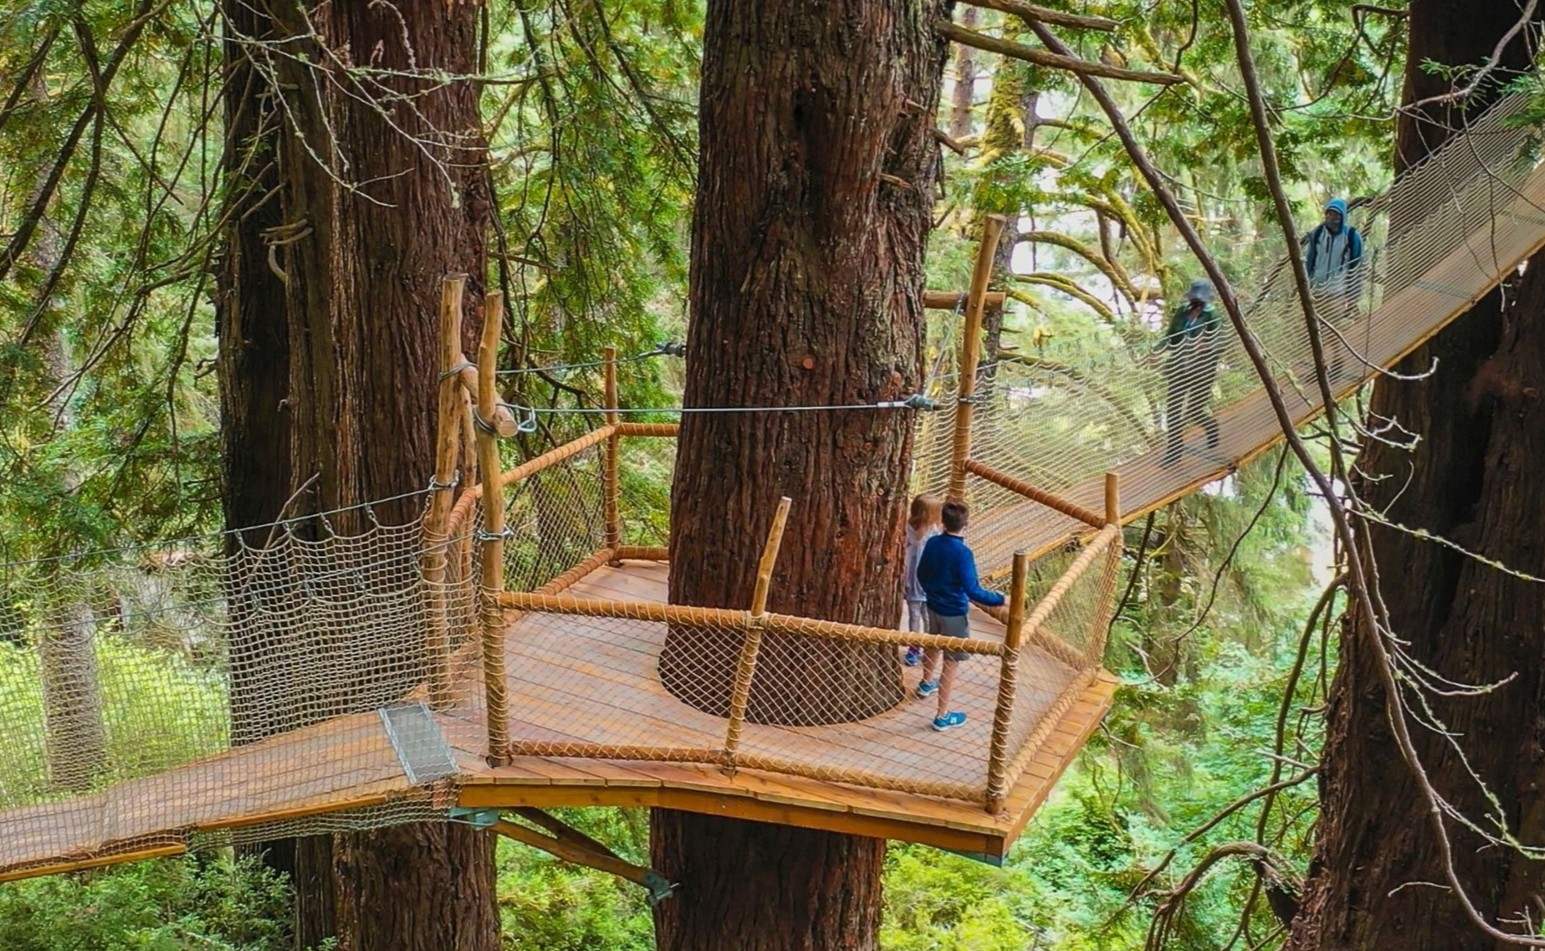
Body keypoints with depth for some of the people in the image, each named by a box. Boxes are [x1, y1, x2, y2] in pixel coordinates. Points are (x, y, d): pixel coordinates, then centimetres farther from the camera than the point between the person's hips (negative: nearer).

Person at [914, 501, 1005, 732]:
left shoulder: (932, 543, -7)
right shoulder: (963, 553, -28)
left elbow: (921, 574, 8)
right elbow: (973, 591, -29)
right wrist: (1000, 599, -20)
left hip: (933, 606, 7)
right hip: (954, 614, -7)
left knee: (932, 646, 31)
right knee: (950, 663, 4)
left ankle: (926, 684, 57)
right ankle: (943, 716, 11)